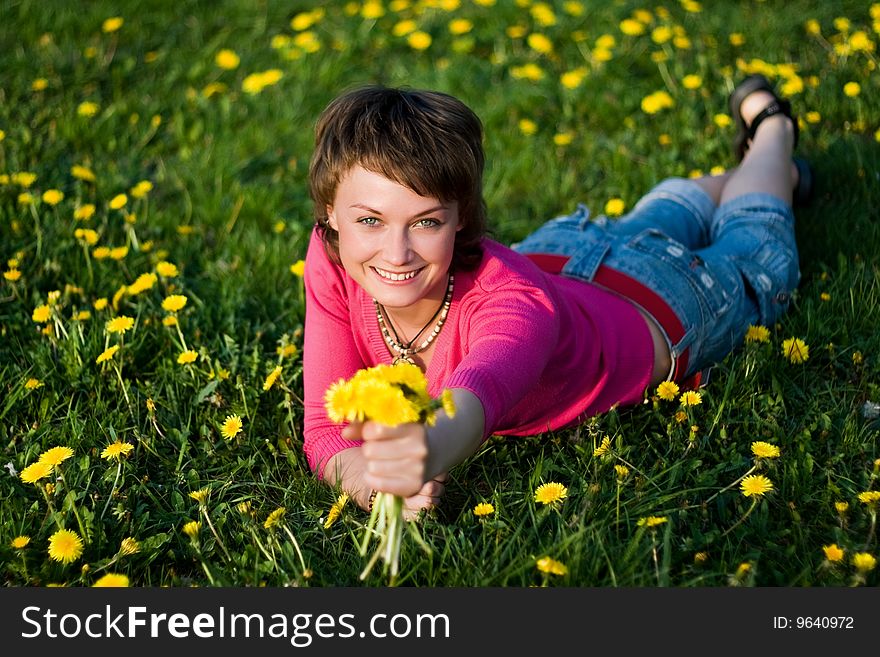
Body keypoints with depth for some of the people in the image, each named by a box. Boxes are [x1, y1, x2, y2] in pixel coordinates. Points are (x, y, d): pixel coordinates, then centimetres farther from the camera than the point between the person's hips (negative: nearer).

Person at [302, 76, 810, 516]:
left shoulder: (512, 298, -50)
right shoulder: (332, 259, -36)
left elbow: (479, 389, -73)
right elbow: (327, 425, -35)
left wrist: (432, 446, -96)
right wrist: (363, 474, -58)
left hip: (664, 307, -3)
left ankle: (773, 129, 60)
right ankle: (735, 176, 67)